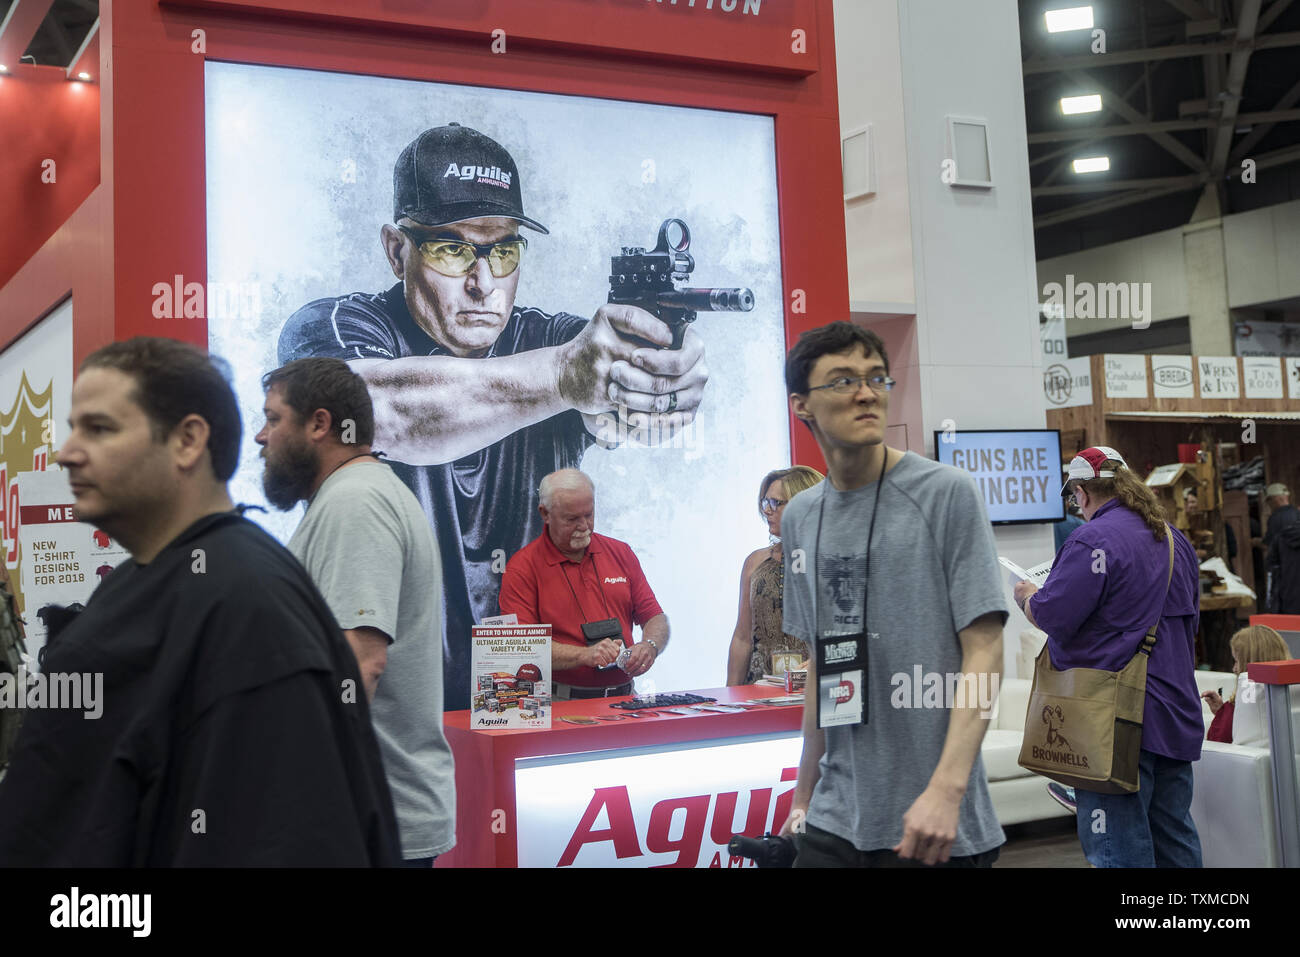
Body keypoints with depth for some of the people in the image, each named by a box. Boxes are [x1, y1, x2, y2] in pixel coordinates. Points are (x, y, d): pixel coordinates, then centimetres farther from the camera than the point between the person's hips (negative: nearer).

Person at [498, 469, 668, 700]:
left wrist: (650, 647, -6)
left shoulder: (620, 553, 15)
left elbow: (655, 617, 17)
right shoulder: (522, 567, 0)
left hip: (624, 697, 4)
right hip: (559, 704, -4)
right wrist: (585, 655, -21)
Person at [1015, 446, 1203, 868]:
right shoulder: (1175, 540, 13)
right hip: (1176, 714, 9)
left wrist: (1026, 595, 2)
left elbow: (1051, 615, -19)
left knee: (1118, 846, -3)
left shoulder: (1093, 540, -16)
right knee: (1174, 837, 17)